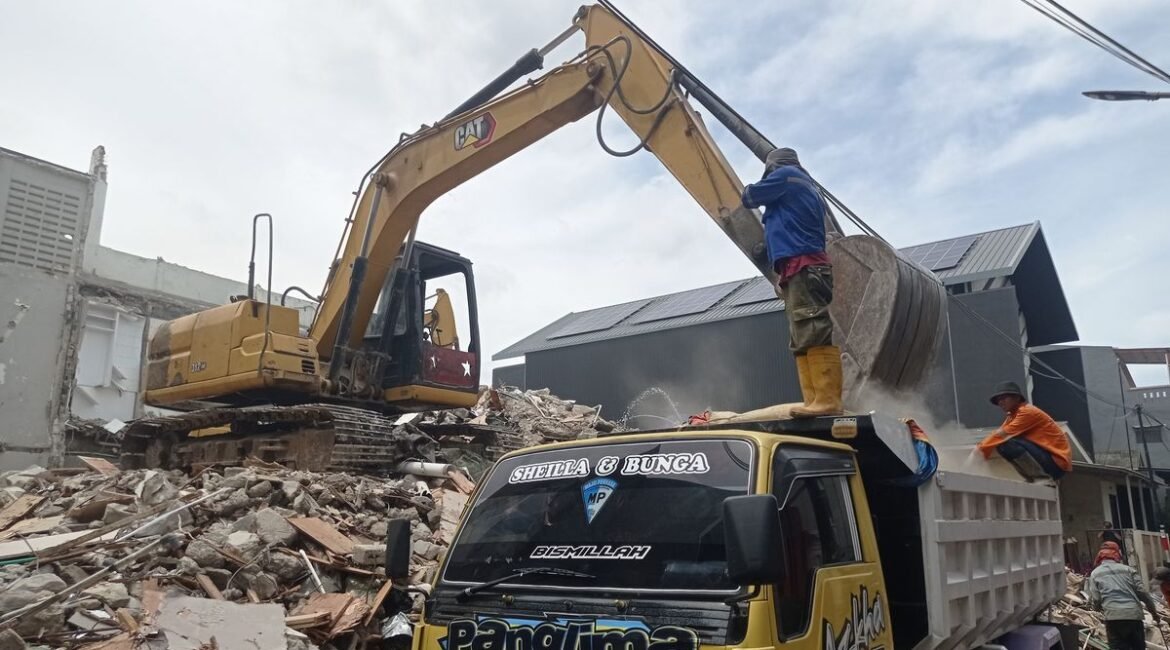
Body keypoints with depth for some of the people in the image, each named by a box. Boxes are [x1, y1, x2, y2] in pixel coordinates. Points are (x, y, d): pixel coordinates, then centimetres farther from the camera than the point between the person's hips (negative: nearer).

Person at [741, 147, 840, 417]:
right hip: (809, 267, 10)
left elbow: (751, 197, 9)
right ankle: (817, 401, -2)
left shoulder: (785, 175, 6)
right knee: (804, 339, 4)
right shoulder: (809, 187, 32)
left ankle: (827, 400, -26)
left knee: (814, 333, -18)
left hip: (801, 267, -10)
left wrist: (746, 191, 29)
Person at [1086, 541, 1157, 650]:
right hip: (1134, 615, 2)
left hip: (1113, 617, -2)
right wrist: (1153, 610, 20)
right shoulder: (1127, 569, 11)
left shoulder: (1095, 574, 7)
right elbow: (1142, 592, 7)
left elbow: (1096, 600, 1)